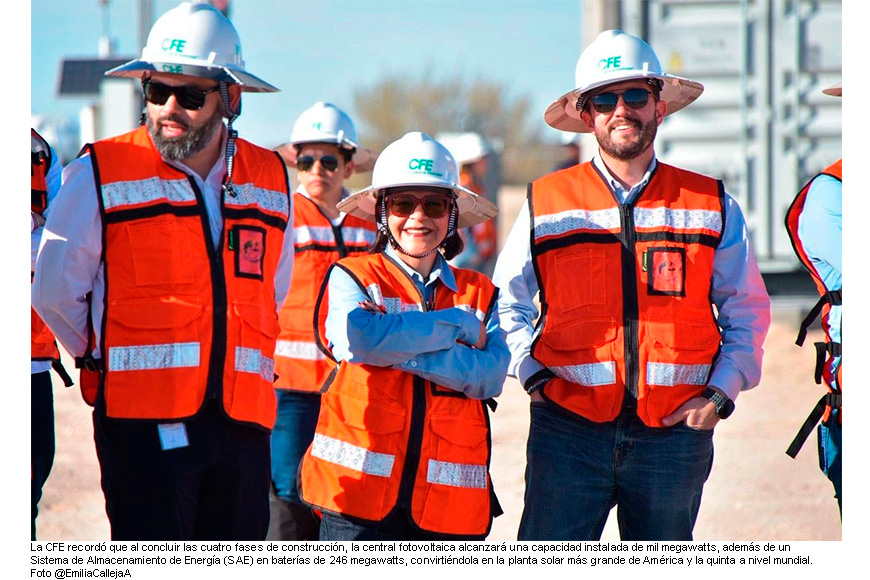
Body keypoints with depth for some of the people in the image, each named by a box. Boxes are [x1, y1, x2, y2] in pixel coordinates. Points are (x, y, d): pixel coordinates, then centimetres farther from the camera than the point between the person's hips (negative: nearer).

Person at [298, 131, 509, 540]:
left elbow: (490, 375, -2)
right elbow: (360, 337, -15)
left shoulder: (479, 294, 16)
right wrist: (461, 326, -4)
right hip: (360, 495, -3)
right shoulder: (352, 277, 7)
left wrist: (399, 348, -12)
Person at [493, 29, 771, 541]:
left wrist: (721, 390, 0)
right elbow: (507, 304, 14)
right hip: (568, 431, -1)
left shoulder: (712, 206, 7)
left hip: (676, 430, 1)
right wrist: (532, 374, 0)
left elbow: (746, 311, 13)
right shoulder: (546, 205, 5)